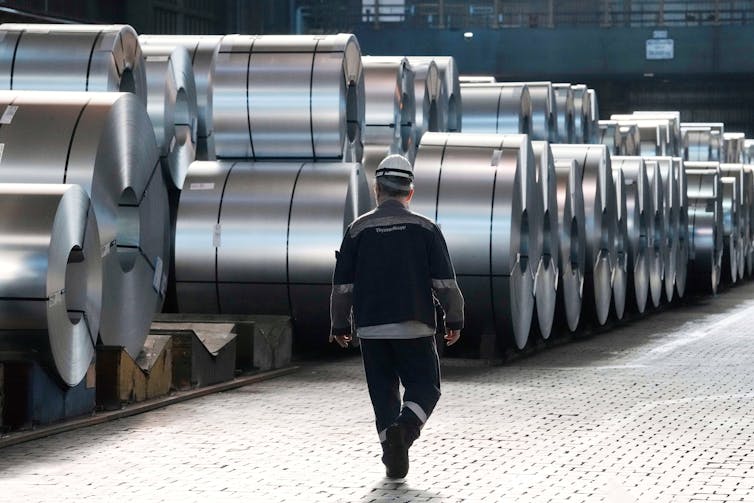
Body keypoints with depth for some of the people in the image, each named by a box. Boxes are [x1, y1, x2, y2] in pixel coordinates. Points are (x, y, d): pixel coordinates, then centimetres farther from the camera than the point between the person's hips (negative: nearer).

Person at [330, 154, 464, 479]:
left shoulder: (359, 229, 2)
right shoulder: (426, 229, 1)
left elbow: (343, 285, 1)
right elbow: (444, 281, -3)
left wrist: (339, 325, 12)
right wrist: (455, 320, 8)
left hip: (371, 329, 1)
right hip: (414, 327, -1)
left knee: (384, 394, 12)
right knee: (424, 388, 9)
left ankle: (394, 463, 5)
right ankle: (404, 429, -19)